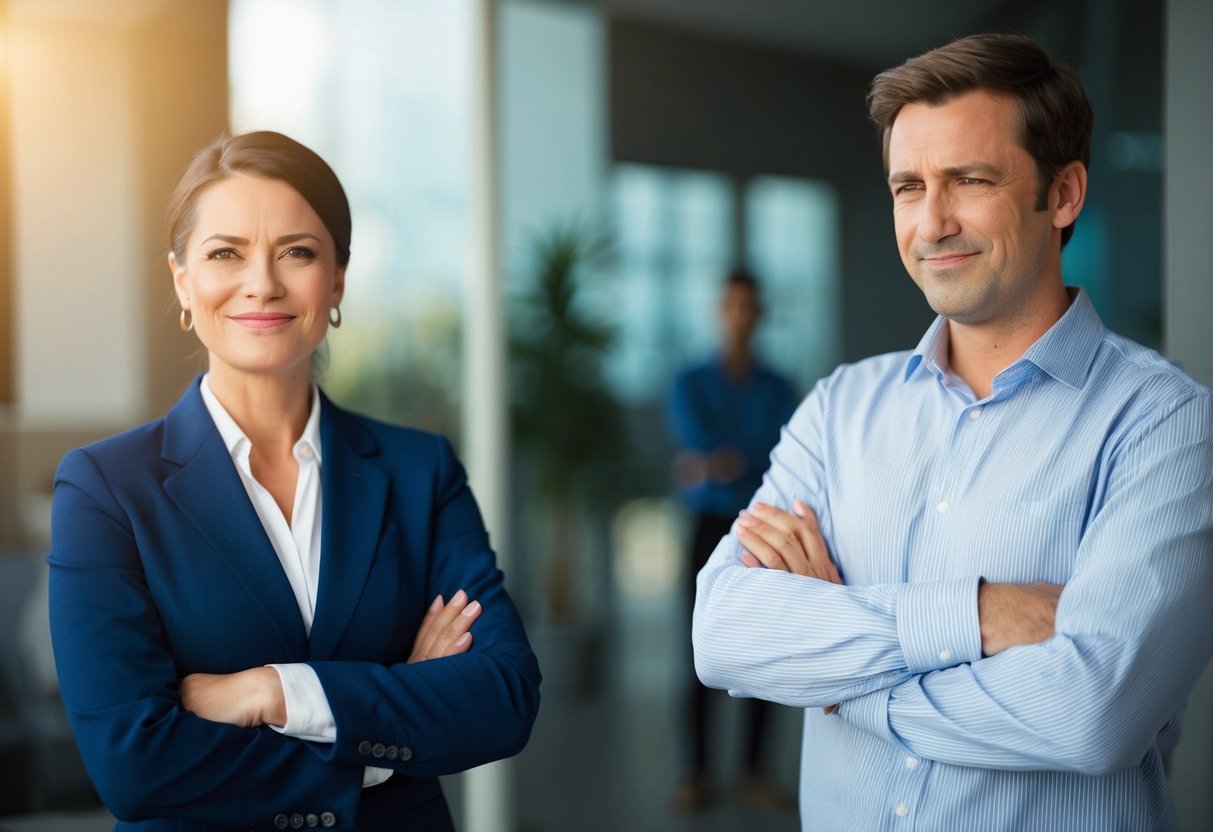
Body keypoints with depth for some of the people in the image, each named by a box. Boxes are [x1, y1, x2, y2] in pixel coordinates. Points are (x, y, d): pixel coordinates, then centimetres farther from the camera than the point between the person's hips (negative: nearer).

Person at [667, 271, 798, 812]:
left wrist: (723, 463, -21)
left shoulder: (778, 391, 5)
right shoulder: (690, 385, 2)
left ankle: (754, 776, 11)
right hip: (711, 528, -2)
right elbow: (700, 447, -14)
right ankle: (697, 777, 5)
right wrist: (754, 459, -19)